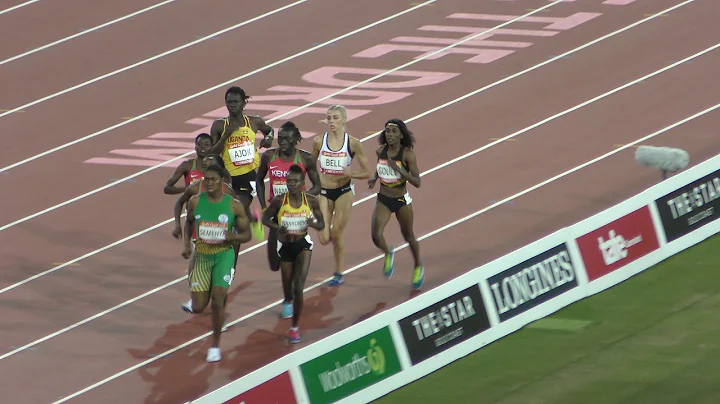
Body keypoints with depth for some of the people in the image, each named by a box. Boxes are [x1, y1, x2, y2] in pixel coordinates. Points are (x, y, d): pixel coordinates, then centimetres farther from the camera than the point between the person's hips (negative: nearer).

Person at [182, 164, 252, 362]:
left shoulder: (234, 205, -9)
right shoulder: (195, 201, -3)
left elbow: (247, 235, -1)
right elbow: (189, 222, 16)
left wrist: (232, 236, -22)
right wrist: (187, 244, 2)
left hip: (224, 255, -3)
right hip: (202, 257, 3)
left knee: (217, 301, -14)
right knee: (198, 308, -1)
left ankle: (215, 345, 4)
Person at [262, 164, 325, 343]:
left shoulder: (311, 201, -10)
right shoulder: (279, 201, -12)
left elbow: (321, 224, 1)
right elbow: (265, 218, 0)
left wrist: (314, 224, -24)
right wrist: (278, 227, -21)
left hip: (303, 243, -1)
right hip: (285, 245, 1)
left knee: (299, 285, -15)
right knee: (288, 286, 12)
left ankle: (295, 327, -6)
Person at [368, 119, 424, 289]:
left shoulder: (407, 154, -17)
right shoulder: (380, 151, -4)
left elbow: (417, 182, -21)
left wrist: (399, 169, -32)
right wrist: (374, 178, 1)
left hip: (402, 201, -3)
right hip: (383, 200, 3)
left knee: (408, 236, 16)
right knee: (376, 236, -13)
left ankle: (418, 266, 43)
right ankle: (388, 254, 22)